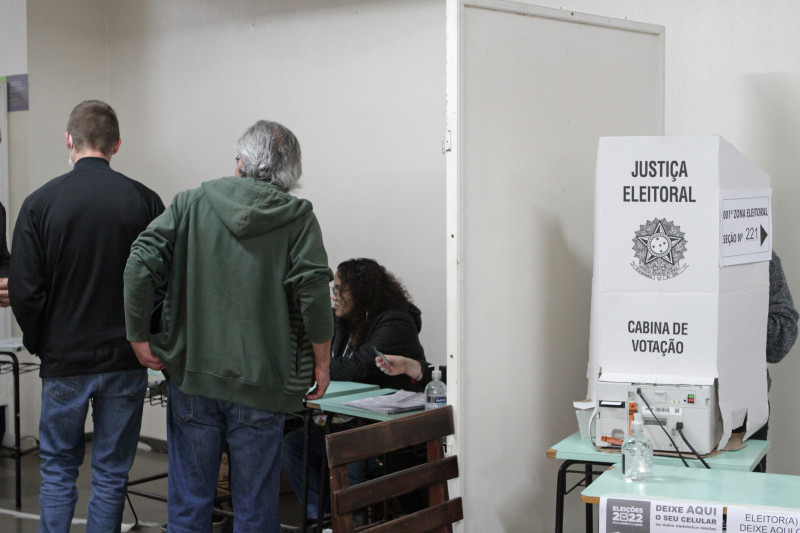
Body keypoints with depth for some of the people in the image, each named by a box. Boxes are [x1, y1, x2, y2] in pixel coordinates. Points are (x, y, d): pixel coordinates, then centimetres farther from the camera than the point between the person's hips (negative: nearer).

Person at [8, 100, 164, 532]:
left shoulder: (41, 202, -6)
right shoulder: (145, 201, -4)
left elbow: (24, 290, -8)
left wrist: (39, 343, 8)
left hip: (64, 360, 0)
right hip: (126, 364, 1)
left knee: (57, 470, 14)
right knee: (112, 473, 10)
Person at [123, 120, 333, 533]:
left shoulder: (190, 204, 3)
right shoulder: (297, 217, -2)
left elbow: (141, 264, -6)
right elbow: (313, 290, -13)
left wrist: (139, 337, 3)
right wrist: (321, 362, -2)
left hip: (191, 375, 2)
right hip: (260, 383, -1)